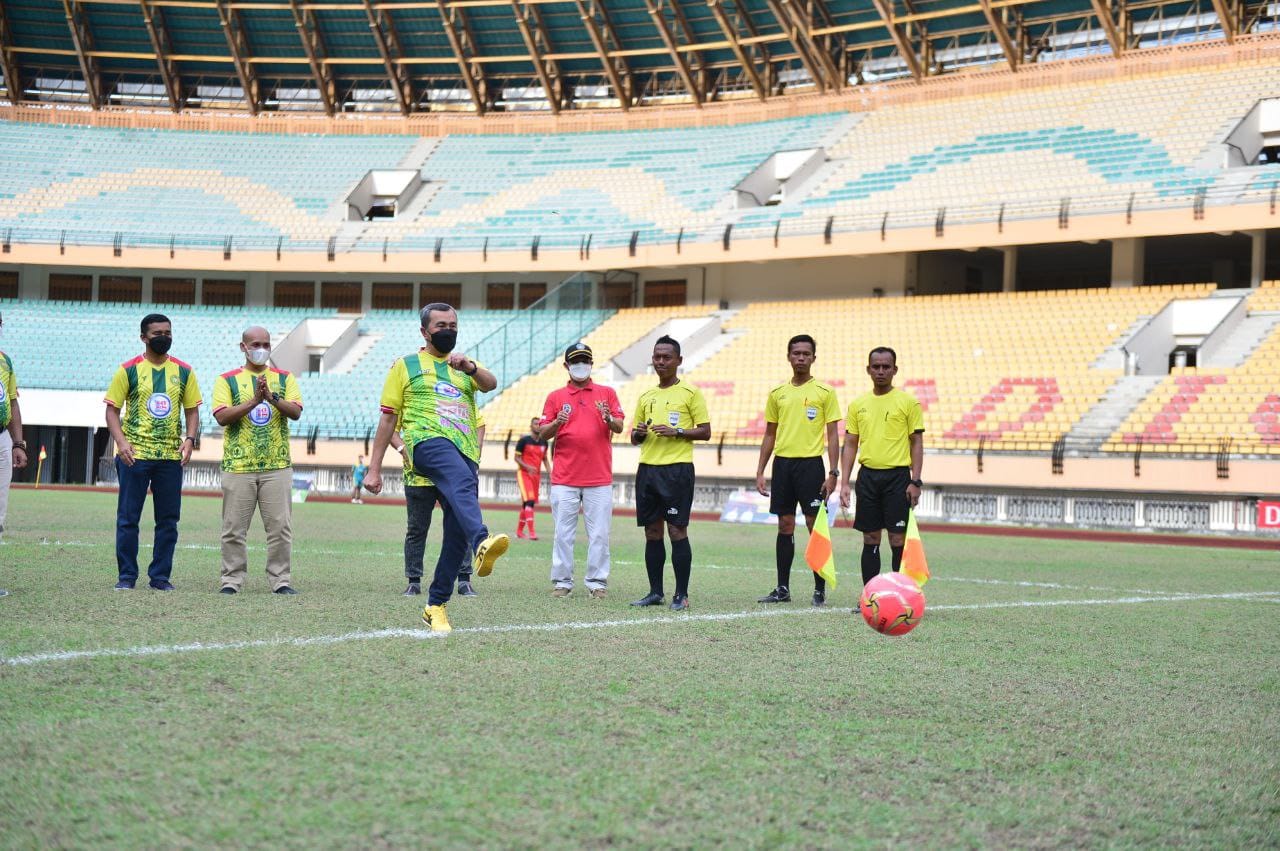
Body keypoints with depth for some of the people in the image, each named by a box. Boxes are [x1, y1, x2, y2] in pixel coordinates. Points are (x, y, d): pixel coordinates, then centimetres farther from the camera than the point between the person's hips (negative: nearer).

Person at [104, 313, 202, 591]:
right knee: (128, 518, 1)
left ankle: (160, 576, 13)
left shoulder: (184, 371, 7)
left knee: (168, 520, 5)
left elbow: (192, 410, 11)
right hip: (134, 455, -3)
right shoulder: (129, 370, 0)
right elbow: (112, 410, 0)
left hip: (171, 456, 3)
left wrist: (189, 439, -7)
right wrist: (121, 442, -15)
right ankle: (127, 575, 9)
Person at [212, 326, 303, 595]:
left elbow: (295, 412, -2)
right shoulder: (227, 380, 7)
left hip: (277, 466, 1)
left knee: (280, 527, -1)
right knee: (234, 529, 1)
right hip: (238, 466, -1)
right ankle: (232, 580, 9)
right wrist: (254, 400, -15)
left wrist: (272, 397, -18)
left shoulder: (284, 378, 12)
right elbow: (222, 416, -7)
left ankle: (281, 580, 6)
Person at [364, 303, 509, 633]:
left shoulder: (465, 366, 25)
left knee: (457, 536, -1)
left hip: (465, 452, 5)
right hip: (429, 442, -5)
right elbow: (388, 419, 13)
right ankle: (481, 544, -64)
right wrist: (374, 469, 8)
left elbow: (490, 384, 3)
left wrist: (470, 367, -19)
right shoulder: (406, 366, 16)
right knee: (463, 482, -38)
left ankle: (436, 606, 11)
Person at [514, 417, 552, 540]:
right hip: (524, 473, -6)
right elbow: (517, 457, -5)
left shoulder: (543, 442, 10)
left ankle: (519, 530, 23)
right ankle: (531, 532, -22)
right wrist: (527, 467, -21)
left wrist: (549, 472, 6)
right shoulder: (524, 440, -7)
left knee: (527, 503, 11)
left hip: (536, 475, 6)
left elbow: (545, 459, 20)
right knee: (529, 501, -18)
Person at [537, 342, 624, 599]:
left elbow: (619, 428, 4)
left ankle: (597, 583, 2)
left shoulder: (606, 393, 11)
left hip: (599, 477, 0)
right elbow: (542, 435, 7)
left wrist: (608, 418, -17)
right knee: (563, 532, -1)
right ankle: (562, 581, 4)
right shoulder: (555, 397, 10)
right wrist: (556, 423, -13)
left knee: (599, 534, -2)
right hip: (564, 478, 0)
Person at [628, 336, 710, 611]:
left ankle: (681, 595, -2)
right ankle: (655, 592, 12)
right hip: (648, 468, 5)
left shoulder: (690, 393, 1)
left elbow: (705, 432, -2)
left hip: (677, 468, -5)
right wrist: (639, 433, -2)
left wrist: (676, 432, -15)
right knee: (652, 532, 6)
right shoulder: (646, 397, 17)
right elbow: (634, 439, 21)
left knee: (677, 531, -6)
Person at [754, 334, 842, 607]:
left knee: (816, 526, -3)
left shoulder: (825, 392, -1)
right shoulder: (777, 393, 11)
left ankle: (820, 590, 2)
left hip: (811, 464, -4)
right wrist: (760, 472, 10)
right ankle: (782, 589, 12)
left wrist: (833, 473, -9)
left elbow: (832, 435, -2)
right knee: (785, 526, 7)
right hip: (782, 463, 4)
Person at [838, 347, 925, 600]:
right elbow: (850, 445, 11)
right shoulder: (858, 405, 9)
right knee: (870, 539, 6)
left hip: (897, 476, -3)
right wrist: (845, 482, 3)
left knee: (898, 539, -4)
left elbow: (916, 443, -1)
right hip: (867, 475, 3)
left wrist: (916, 481, -9)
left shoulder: (908, 402, -1)